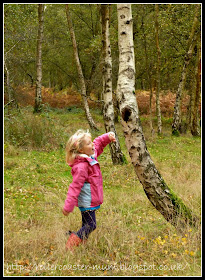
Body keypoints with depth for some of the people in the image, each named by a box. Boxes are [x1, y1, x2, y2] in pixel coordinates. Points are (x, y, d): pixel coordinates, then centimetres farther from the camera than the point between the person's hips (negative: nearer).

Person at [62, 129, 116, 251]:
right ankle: (70, 247, 1)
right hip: (87, 202, -9)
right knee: (91, 225, -5)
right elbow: (75, 187, -25)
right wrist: (68, 207, -24)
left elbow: (98, 143, 21)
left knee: (87, 225, 16)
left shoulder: (90, 156, 2)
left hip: (91, 200, 9)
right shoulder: (81, 167, -25)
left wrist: (108, 137, 1)